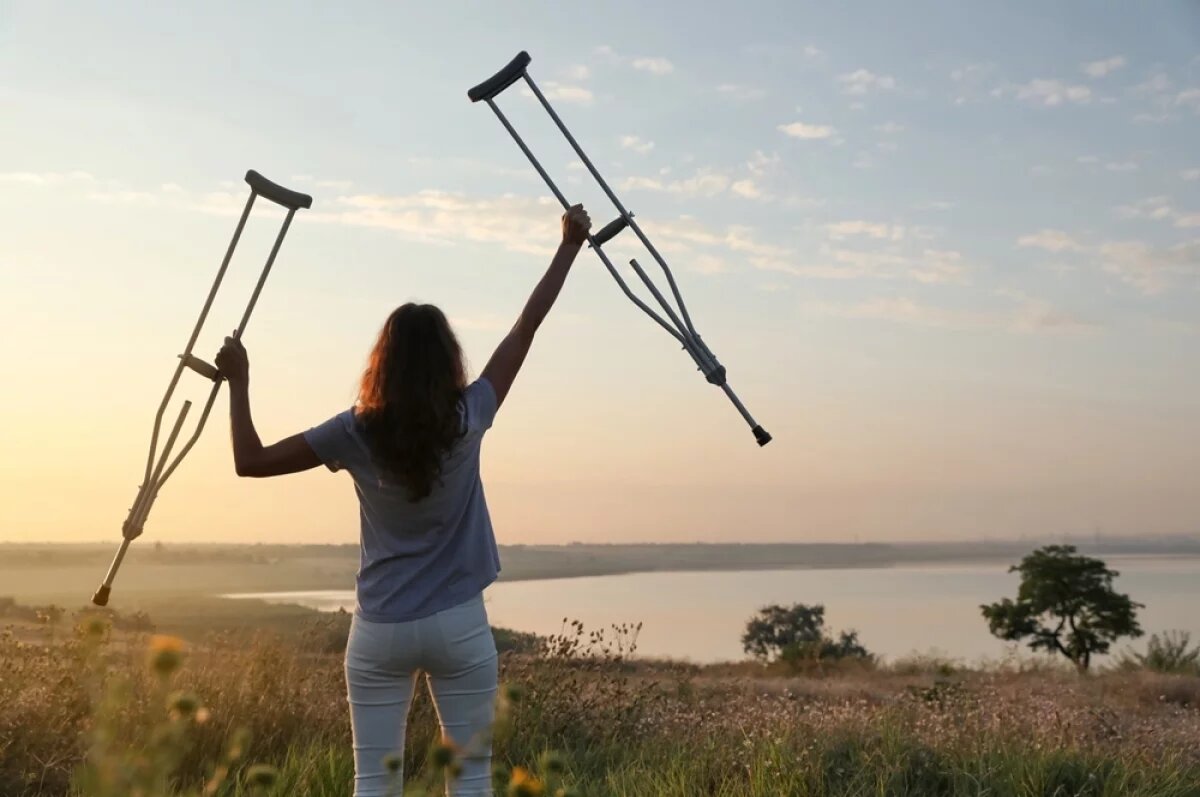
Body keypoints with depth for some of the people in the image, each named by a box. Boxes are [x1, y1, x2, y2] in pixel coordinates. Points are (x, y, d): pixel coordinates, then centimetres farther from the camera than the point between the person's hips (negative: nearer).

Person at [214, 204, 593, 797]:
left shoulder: (357, 433, -6)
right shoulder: (467, 420, -6)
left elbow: (250, 461, 0)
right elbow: (526, 326, 2)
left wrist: (238, 383, 11)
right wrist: (569, 245, 11)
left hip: (380, 630, 1)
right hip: (459, 625, 0)